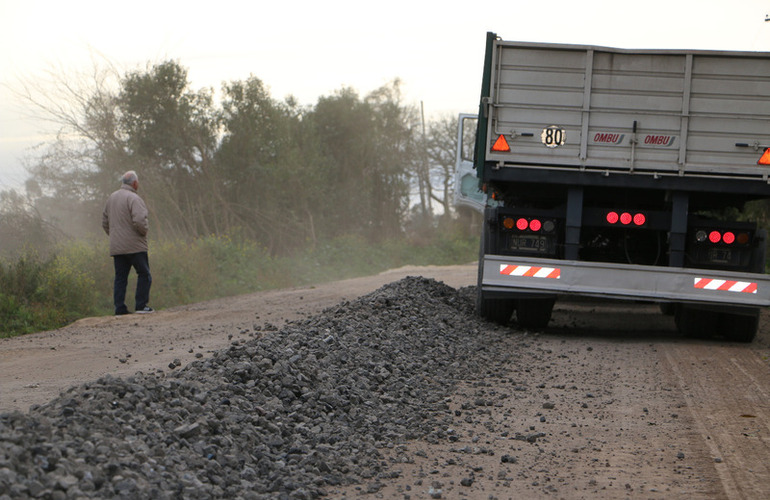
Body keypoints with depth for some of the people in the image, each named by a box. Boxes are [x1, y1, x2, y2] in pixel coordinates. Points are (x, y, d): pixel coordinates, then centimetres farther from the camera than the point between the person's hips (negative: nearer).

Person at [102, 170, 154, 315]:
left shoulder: (111, 198, 13)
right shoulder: (133, 199, -13)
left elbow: (105, 222, 19)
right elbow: (139, 220, -24)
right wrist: (145, 230, -5)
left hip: (116, 247, 7)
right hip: (134, 246, -7)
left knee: (120, 277, 8)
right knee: (144, 274, 2)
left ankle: (120, 308, 3)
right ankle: (141, 305, -4)